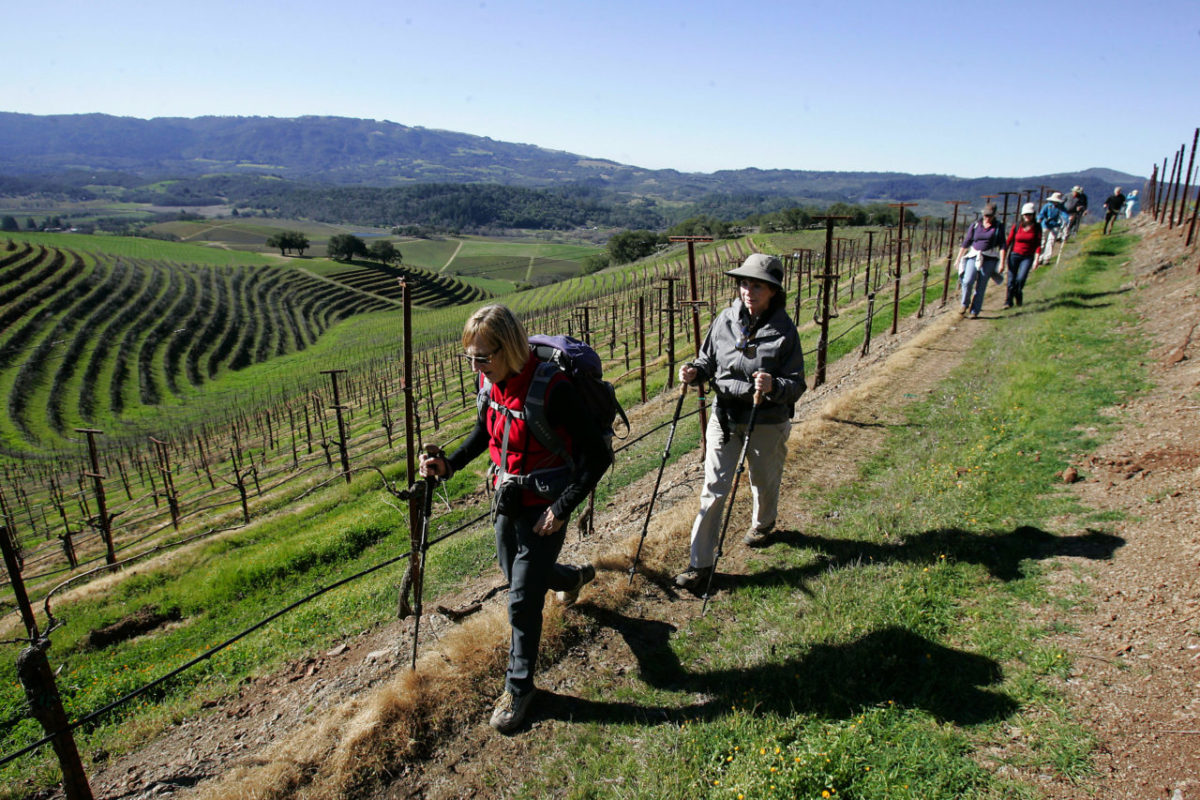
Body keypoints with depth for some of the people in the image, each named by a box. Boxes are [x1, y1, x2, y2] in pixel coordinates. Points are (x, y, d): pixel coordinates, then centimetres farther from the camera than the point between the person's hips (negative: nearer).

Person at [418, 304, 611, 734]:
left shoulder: (552, 389, -29)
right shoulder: (491, 381, -6)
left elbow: (598, 456, -23)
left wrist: (563, 508, -24)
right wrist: (449, 463, -1)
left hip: (543, 506, -7)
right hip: (506, 499, 8)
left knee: (523, 601, 0)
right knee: (515, 572, 26)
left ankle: (519, 687, 23)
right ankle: (575, 576, 57)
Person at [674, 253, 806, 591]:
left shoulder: (784, 330, -13)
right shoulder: (727, 318, -3)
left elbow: (797, 383, -13)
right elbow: (709, 359, 10)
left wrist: (774, 386, -34)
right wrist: (695, 371, -12)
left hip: (766, 422, -2)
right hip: (724, 416, 2)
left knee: (764, 480, 21)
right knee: (714, 488, 0)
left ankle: (763, 522, 56)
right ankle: (700, 563, 8)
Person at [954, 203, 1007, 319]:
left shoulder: (998, 227, 2)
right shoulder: (975, 225, 5)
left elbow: (1002, 245, -1)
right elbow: (966, 242, 10)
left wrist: (1002, 263, -8)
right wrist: (958, 258, 10)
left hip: (989, 259, -1)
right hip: (974, 257, 1)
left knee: (981, 287, -1)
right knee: (967, 281, -18)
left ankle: (974, 311, 10)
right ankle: (965, 305, 4)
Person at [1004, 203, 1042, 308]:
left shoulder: (1037, 227, 1)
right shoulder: (1016, 226, 1)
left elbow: (1038, 244, 1)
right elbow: (1008, 241, 5)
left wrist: (1036, 259, -7)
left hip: (1028, 257, -1)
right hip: (1014, 255, 1)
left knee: (1021, 278, -16)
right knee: (1011, 280, -2)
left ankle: (1018, 295, 15)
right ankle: (1008, 301, 12)